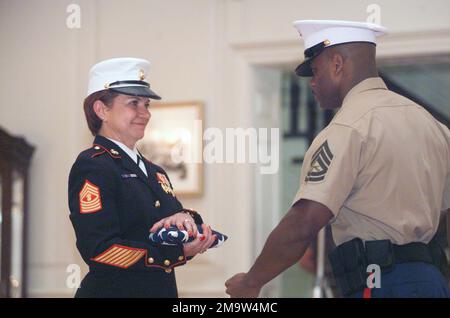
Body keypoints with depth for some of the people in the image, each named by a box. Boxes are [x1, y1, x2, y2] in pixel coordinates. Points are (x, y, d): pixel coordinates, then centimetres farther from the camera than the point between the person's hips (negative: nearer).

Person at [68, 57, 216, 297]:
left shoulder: (154, 172, 13)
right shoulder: (91, 166, -12)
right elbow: (99, 250, -21)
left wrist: (186, 218, -14)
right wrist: (178, 252, -23)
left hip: (164, 289, 8)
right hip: (112, 290, -8)